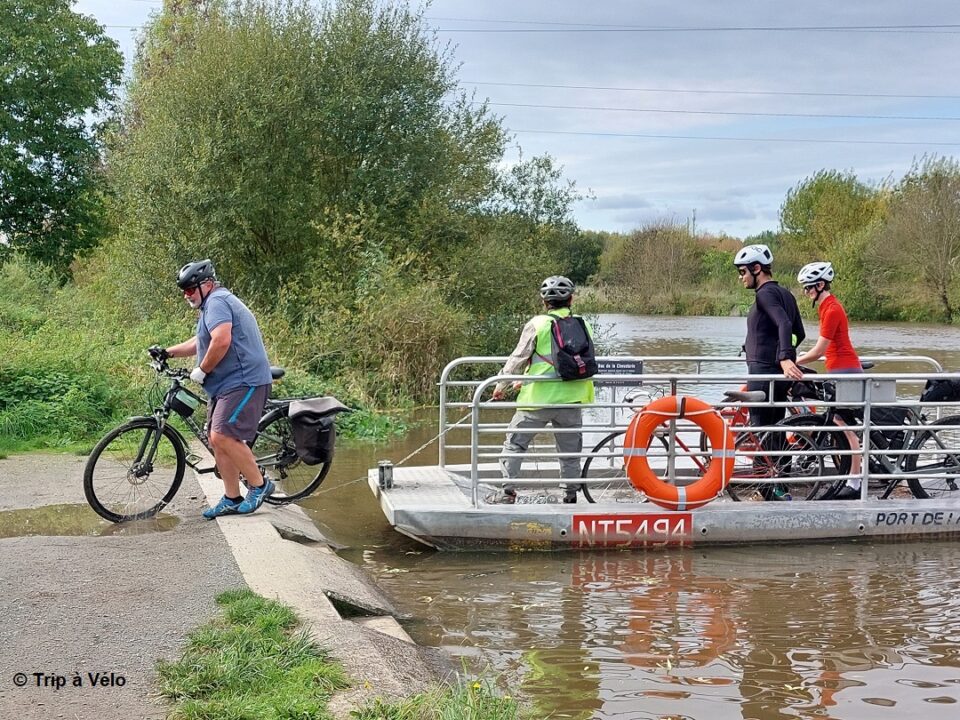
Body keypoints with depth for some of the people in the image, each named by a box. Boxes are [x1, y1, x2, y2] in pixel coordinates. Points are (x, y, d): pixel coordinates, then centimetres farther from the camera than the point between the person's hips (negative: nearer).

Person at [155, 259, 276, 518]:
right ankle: (232, 499, 13)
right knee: (219, 439, 9)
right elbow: (201, 342, 35)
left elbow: (221, 341, -26)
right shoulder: (214, 304, 24)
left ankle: (259, 485, -6)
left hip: (243, 382, -11)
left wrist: (201, 370, -15)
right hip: (229, 384, 11)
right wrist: (168, 352, 24)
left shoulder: (217, 302, -11)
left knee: (222, 436, -19)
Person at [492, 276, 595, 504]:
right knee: (570, 451, 14)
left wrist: (501, 384, 12)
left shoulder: (537, 324, -6)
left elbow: (518, 358, -2)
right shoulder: (584, 326, 5)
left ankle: (508, 491, 3)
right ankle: (571, 496, 17)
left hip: (538, 399, -3)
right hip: (571, 399, 3)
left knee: (514, 444, 8)